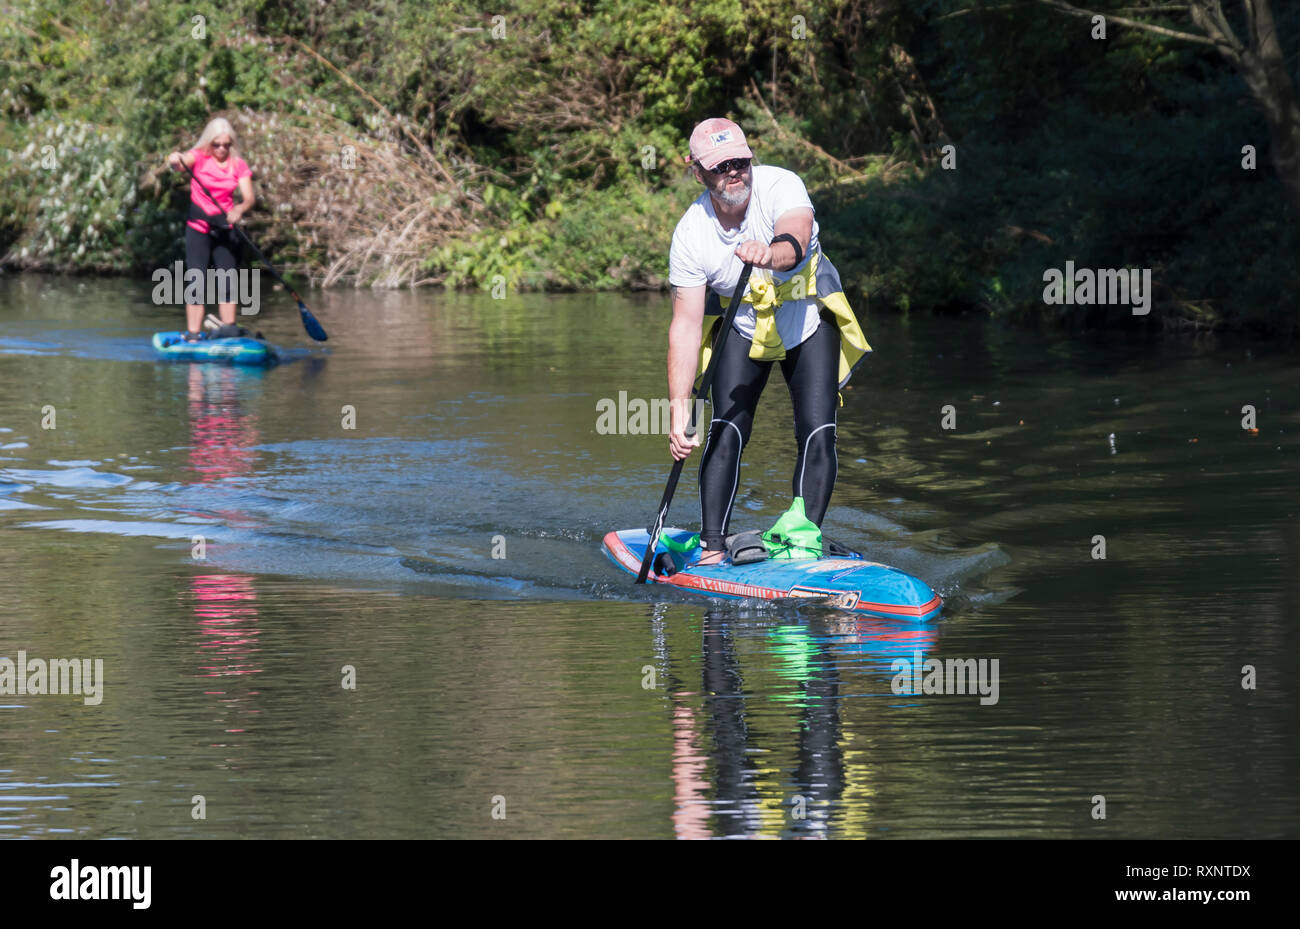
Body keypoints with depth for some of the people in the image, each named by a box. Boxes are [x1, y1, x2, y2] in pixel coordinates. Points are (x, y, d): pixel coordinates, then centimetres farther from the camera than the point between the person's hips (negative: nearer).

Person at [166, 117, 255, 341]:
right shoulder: (199, 157, -5)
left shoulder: (239, 165, 1)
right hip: (199, 228, -3)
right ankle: (193, 335, -8)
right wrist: (175, 160, -52)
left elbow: (249, 197, -10)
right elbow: (183, 161, -28)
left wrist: (239, 209, -32)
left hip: (225, 228, 3)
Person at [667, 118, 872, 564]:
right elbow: (685, 325, -23)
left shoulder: (779, 186, -27)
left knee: (817, 433, -14)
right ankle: (712, 550, -11)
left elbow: (796, 238, -48)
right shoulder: (691, 234, -21)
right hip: (741, 325, 1)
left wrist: (771, 254, -73)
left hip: (807, 318, -1)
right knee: (726, 432, -13)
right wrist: (679, 404, -32)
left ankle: (804, 536, -12)